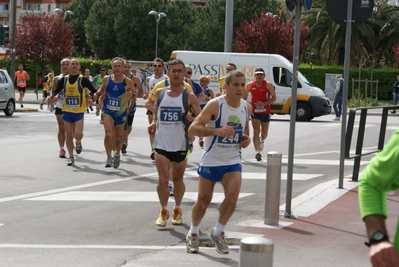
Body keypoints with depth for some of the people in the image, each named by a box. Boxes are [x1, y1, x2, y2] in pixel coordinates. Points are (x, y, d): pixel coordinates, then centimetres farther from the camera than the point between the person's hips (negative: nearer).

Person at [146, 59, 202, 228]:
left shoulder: (189, 97, -4)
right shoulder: (160, 93, 4)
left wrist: (191, 120, -19)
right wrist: (153, 123, 5)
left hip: (180, 145, -1)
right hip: (161, 143, 1)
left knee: (178, 179, 12)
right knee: (163, 179, -6)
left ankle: (177, 210, 31)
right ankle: (163, 211, 12)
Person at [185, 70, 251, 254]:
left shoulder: (247, 107, 2)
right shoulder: (215, 105, -16)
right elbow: (193, 128, -22)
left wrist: (246, 139, -2)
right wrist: (217, 130, -35)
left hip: (233, 161, 3)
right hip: (210, 161, -3)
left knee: (232, 197, -15)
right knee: (203, 200, 6)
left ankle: (218, 233, 7)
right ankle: (193, 234, 31)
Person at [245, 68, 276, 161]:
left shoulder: (268, 85, -7)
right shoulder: (250, 85, -2)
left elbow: (273, 98, -9)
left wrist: (264, 103, -24)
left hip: (265, 112, 0)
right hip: (254, 112, 0)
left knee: (264, 133, 14)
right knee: (256, 132, -13)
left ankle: (262, 141, 49)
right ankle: (257, 152, -14)